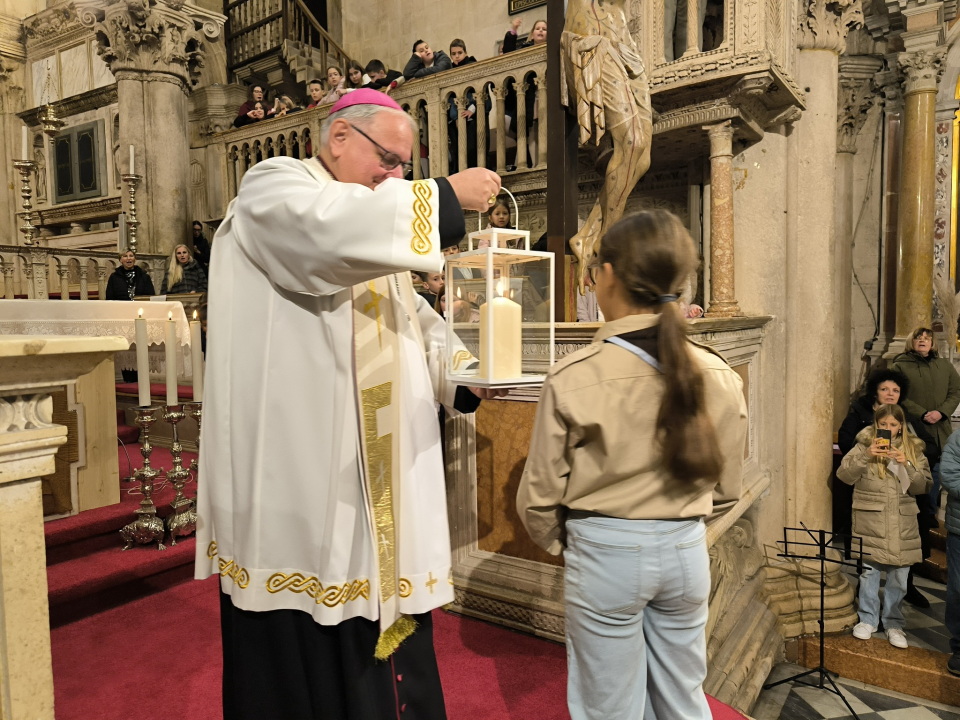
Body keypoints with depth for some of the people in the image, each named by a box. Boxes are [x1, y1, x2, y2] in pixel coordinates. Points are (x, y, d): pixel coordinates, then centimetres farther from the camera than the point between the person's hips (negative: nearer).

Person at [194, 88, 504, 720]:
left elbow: (415, 323, 16)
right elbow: (333, 227, -28)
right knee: (304, 651, 4)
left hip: (379, 471, 8)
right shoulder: (274, 187, -2)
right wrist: (446, 194, -18)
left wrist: (463, 375, -2)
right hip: (299, 463, -7)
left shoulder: (372, 218, 22)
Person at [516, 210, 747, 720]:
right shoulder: (719, 377, -7)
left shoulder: (572, 378, -18)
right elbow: (725, 490, 5)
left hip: (605, 555, -3)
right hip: (687, 551, 4)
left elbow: (539, 497, -10)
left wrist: (558, 543, 10)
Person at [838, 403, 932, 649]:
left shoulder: (913, 449, 7)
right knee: (869, 571, 6)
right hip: (870, 520, -2)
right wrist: (866, 455, -20)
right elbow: (844, 475, -8)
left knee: (898, 575, 8)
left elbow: (924, 486, 2)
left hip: (903, 522, 2)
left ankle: (893, 623, 24)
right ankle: (868, 619, 22)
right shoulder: (865, 445, 0)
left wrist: (906, 465, -14)